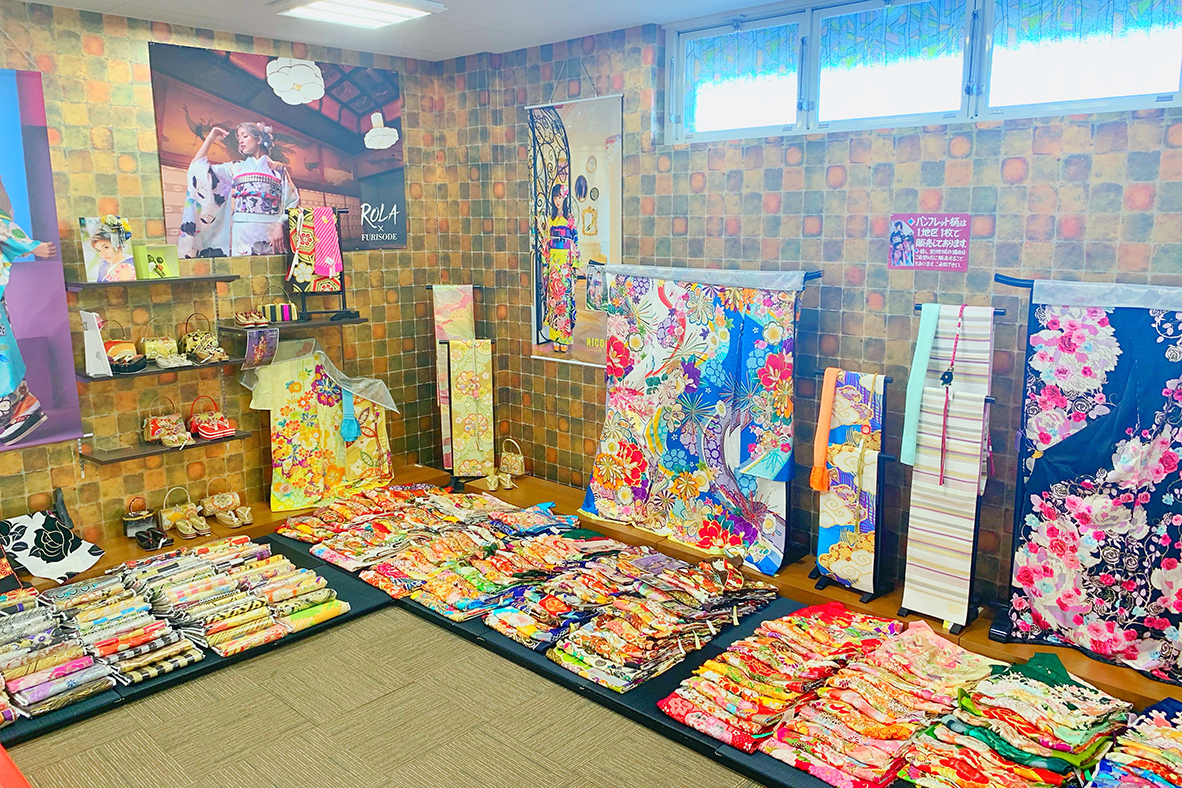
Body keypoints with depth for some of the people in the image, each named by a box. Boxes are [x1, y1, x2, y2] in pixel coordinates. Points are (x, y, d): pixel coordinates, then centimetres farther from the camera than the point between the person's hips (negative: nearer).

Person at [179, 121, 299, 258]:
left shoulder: (279, 169, 12)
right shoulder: (235, 168, 19)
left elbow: (292, 202, 2)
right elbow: (197, 166, 17)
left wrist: (280, 226, -13)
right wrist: (210, 139, 13)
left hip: (272, 234, -2)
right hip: (243, 235, 2)